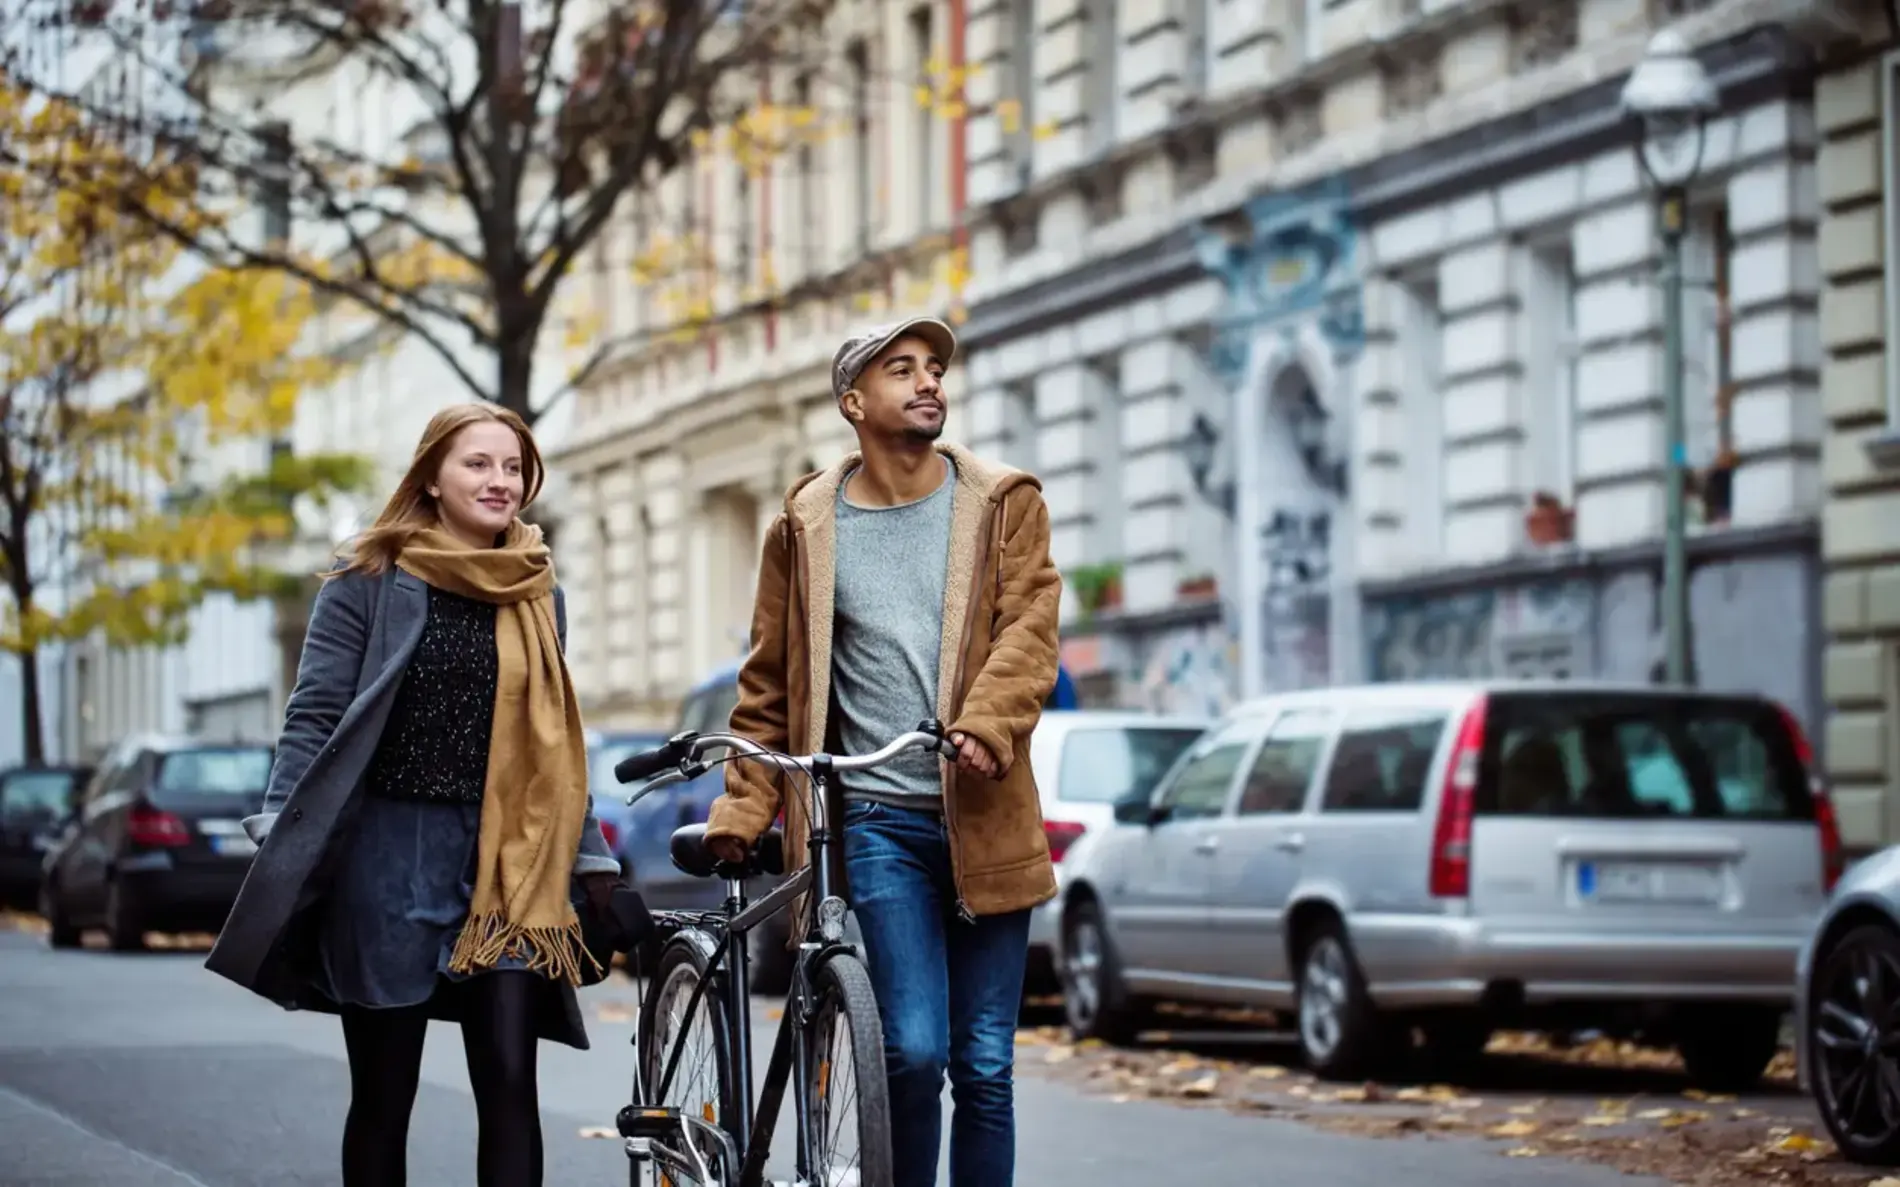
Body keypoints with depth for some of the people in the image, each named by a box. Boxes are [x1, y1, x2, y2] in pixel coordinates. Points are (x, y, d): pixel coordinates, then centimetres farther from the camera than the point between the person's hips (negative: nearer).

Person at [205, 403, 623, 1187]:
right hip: (388, 853, -2)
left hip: (505, 862, 2)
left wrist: (591, 861, 11)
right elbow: (315, 717, -3)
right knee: (382, 1094, 5)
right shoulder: (371, 581, 0)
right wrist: (281, 841, -13)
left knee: (510, 1085, -7)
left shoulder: (538, 595, 11)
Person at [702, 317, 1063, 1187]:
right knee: (913, 1050, -14)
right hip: (877, 820, -1)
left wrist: (985, 726, -23)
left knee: (984, 1067, 4)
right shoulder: (807, 527, 7)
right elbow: (770, 684, 11)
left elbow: (1028, 632, -5)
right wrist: (744, 807, 0)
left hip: (983, 816, 1)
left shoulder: (1004, 505, 8)